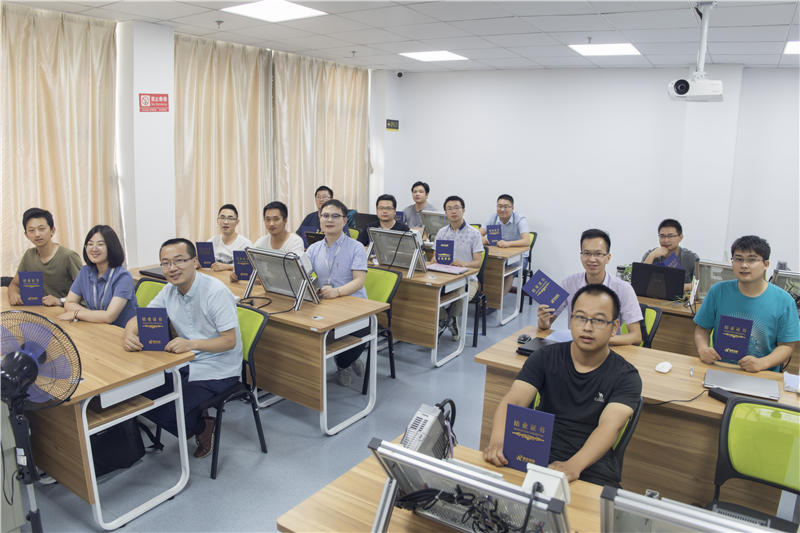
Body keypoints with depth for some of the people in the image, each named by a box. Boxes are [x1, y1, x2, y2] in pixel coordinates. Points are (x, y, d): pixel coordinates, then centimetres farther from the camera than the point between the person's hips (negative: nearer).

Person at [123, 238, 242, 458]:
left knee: (168, 413, -21)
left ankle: (202, 426, 13)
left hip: (216, 371, -8)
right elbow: (138, 318, 4)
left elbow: (230, 341, -22)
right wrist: (129, 334, -21)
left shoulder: (216, 292, -21)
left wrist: (191, 344, -38)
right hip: (185, 363, 8)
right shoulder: (170, 291, 2)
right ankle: (194, 422, 16)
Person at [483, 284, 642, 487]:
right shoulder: (546, 358, 4)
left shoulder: (626, 376, -1)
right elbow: (512, 402, -9)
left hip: (592, 465, -1)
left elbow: (610, 425, -19)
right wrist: (497, 441, -31)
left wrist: (574, 465, -38)